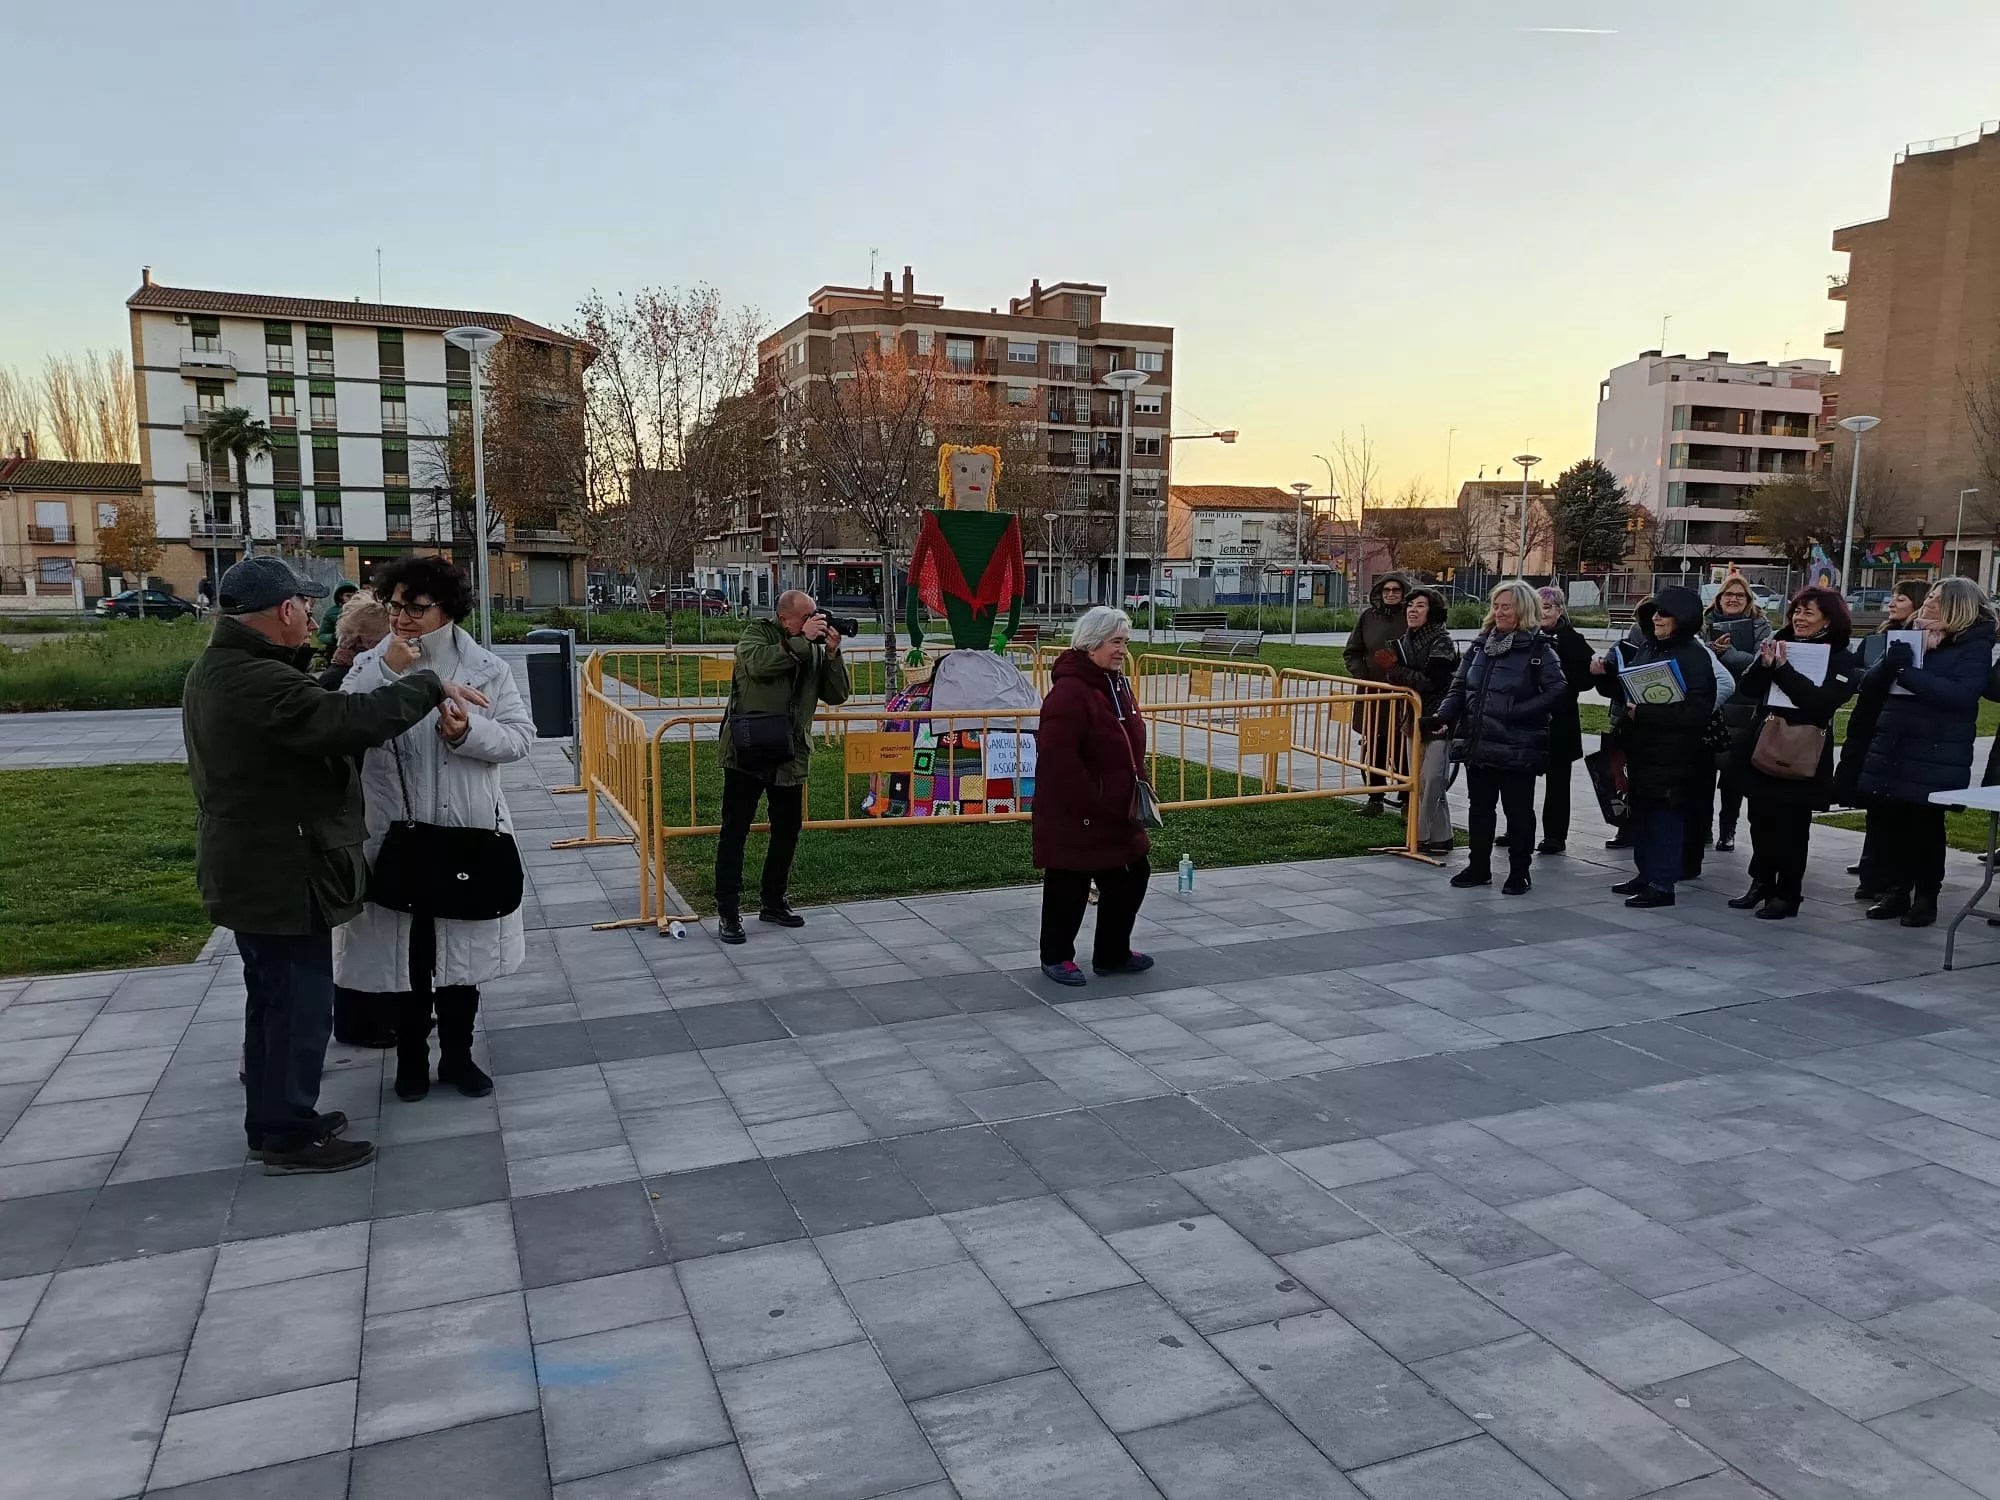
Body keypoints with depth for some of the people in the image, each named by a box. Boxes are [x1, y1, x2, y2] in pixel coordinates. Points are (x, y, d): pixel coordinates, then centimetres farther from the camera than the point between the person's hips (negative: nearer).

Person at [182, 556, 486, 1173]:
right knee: (298, 1004, 2)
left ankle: (274, 1117, 35)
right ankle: (288, 1137, 14)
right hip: (282, 874, -11)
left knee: (273, 998, 22)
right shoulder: (258, 681, -27)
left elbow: (309, 713, 11)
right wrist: (431, 686, -26)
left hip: (249, 867, 11)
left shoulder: (214, 669, 10)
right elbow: (349, 719, -35)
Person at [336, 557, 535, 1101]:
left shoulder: (487, 668, -3)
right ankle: (411, 1057, 29)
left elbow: (521, 737, -5)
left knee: (463, 947, 13)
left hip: (467, 833, 0)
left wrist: (470, 733, -22)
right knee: (403, 950, 10)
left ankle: (457, 1055, 29)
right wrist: (390, 673, -23)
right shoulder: (370, 666, -2)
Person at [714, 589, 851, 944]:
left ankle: (773, 902, 29)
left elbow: (837, 696, 6)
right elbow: (758, 663, -25)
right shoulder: (758, 633, -4)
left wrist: (833, 654, -7)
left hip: (791, 756, 5)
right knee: (735, 831, -2)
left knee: (787, 831, 13)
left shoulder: (816, 649, 9)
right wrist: (802, 641, -21)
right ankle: (727, 912, 5)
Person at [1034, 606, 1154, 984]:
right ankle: (1056, 957, 24)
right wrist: (1091, 805, -21)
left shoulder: (1116, 683, 9)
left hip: (1117, 811, 10)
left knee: (1130, 879, 16)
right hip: (1073, 815, -9)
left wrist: (1136, 791, 13)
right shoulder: (1069, 691, -21)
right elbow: (1058, 760, -25)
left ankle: (1113, 954, 31)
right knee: (1070, 887, 5)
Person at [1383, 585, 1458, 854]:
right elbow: (1394, 676, 6)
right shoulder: (1404, 641, 11)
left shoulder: (1442, 642, -11)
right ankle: (1423, 835, 19)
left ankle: (1436, 837, -2)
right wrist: (1415, 681, -13)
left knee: (1431, 779, -10)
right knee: (1417, 780, 10)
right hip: (1414, 718, 7)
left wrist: (1401, 673, -12)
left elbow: (1430, 680, -20)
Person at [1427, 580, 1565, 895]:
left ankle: (1519, 873, 16)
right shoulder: (1480, 645, 10)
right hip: (1477, 743, 6)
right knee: (1479, 807, 14)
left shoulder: (1539, 649, -7)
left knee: (1518, 811, 5)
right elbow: (1459, 687, 12)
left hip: (1517, 747, -6)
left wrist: (1519, 711, -22)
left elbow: (1557, 690, -15)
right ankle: (1479, 867, 26)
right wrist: (1444, 714, -5)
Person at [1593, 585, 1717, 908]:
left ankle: (1662, 884, 5)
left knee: (1665, 816, -2)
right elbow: (1625, 690, 21)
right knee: (1641, 813, 14)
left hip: (1672, 756, -7)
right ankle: (1646, 874, 26)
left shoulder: (1694, 657, -12)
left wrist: (1644, 712, -22)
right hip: (1641, 750, 8)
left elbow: (1695, 711, -20)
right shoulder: (1646, 649, 10)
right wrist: (1604, 675, 3)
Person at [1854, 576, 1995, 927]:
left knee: (1926, 824, 1)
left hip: (1936, 753, -5)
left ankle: (1926, 898, 11)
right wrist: (1889, 664, -14)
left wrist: (1907, 672, -23)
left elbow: (1961, 693, -20)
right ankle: (1895, 891, 16)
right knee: (1892, 820, 6)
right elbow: (1872, 681, 8)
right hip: (1893, 746, 5)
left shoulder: (1975, 646, -4)